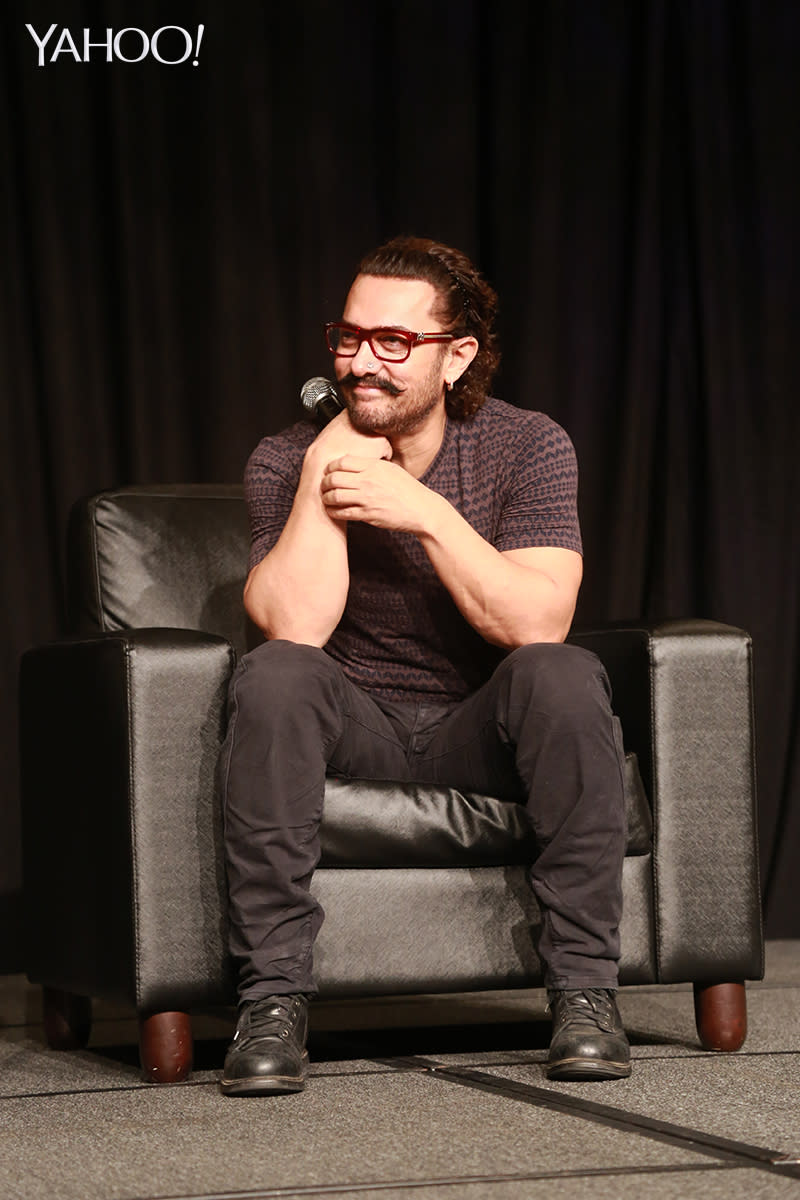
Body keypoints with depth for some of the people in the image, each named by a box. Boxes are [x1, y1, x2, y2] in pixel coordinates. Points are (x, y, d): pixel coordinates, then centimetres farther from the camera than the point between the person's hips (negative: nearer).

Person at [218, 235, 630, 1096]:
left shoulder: (528, 448, -7)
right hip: (355, 729, 0)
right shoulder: (289, 460, -6)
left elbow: (537, 624, -21)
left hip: (483, 732, 0)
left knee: (563, 675, -31)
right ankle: (273, 999, -30)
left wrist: (424, 514, -26)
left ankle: (584, 990, -25)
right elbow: (293, 630, -21)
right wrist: (323, 473, -22)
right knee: (273, 677, -31)